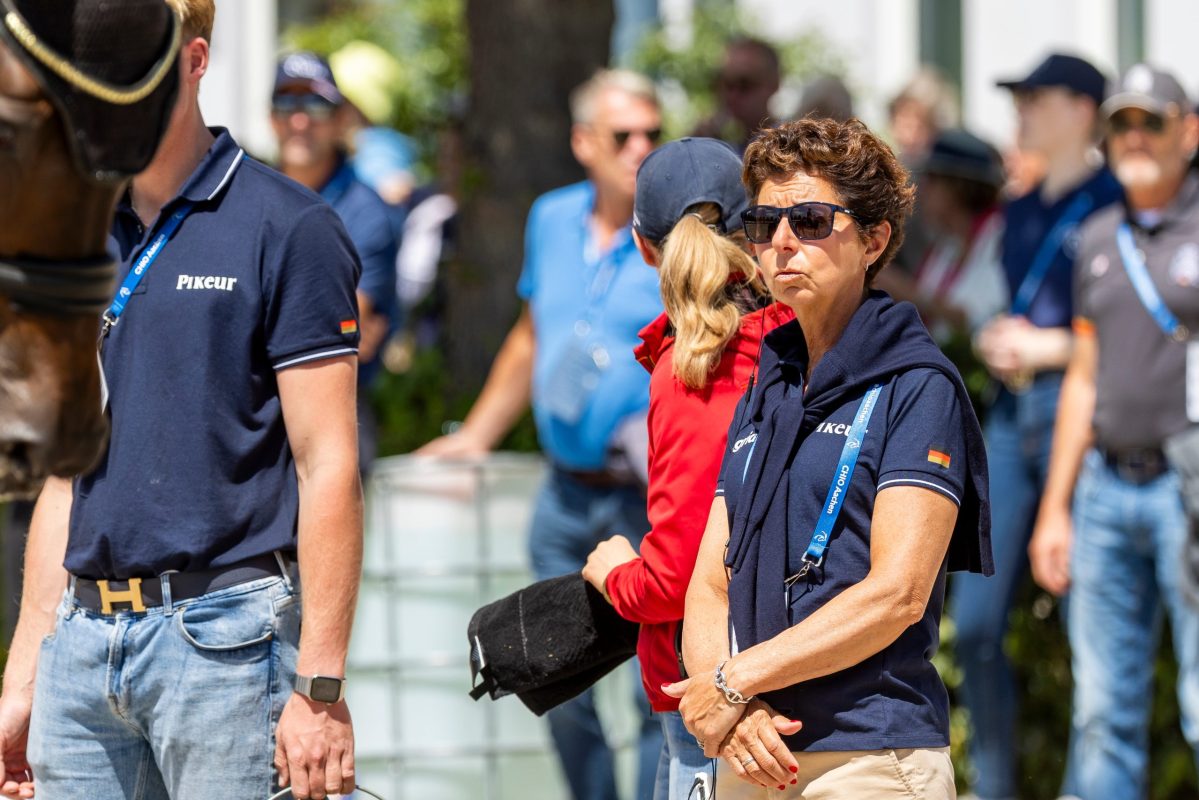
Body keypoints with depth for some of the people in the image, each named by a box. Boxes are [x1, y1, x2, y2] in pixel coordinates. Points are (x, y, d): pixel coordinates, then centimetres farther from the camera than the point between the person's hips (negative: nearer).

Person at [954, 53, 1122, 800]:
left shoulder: (1116, 205, -4)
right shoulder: (1023, 211, 19)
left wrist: (1049, 346, -12)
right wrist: (994, 339, 5)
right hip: (1012, 414, 7)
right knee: (975, 618, 4)